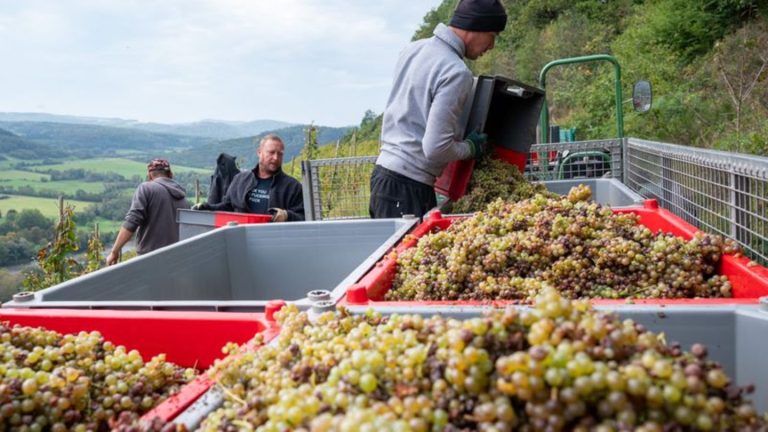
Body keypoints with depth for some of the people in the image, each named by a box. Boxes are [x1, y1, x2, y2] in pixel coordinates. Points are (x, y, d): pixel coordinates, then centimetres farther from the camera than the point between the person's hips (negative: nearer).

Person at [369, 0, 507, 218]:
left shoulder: (413, 48, 9)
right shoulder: (456, 73, -17)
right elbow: (436, 148, -22)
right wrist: (471, 147, -3)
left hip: (384, 172, 9)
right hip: (408, 186, -9)